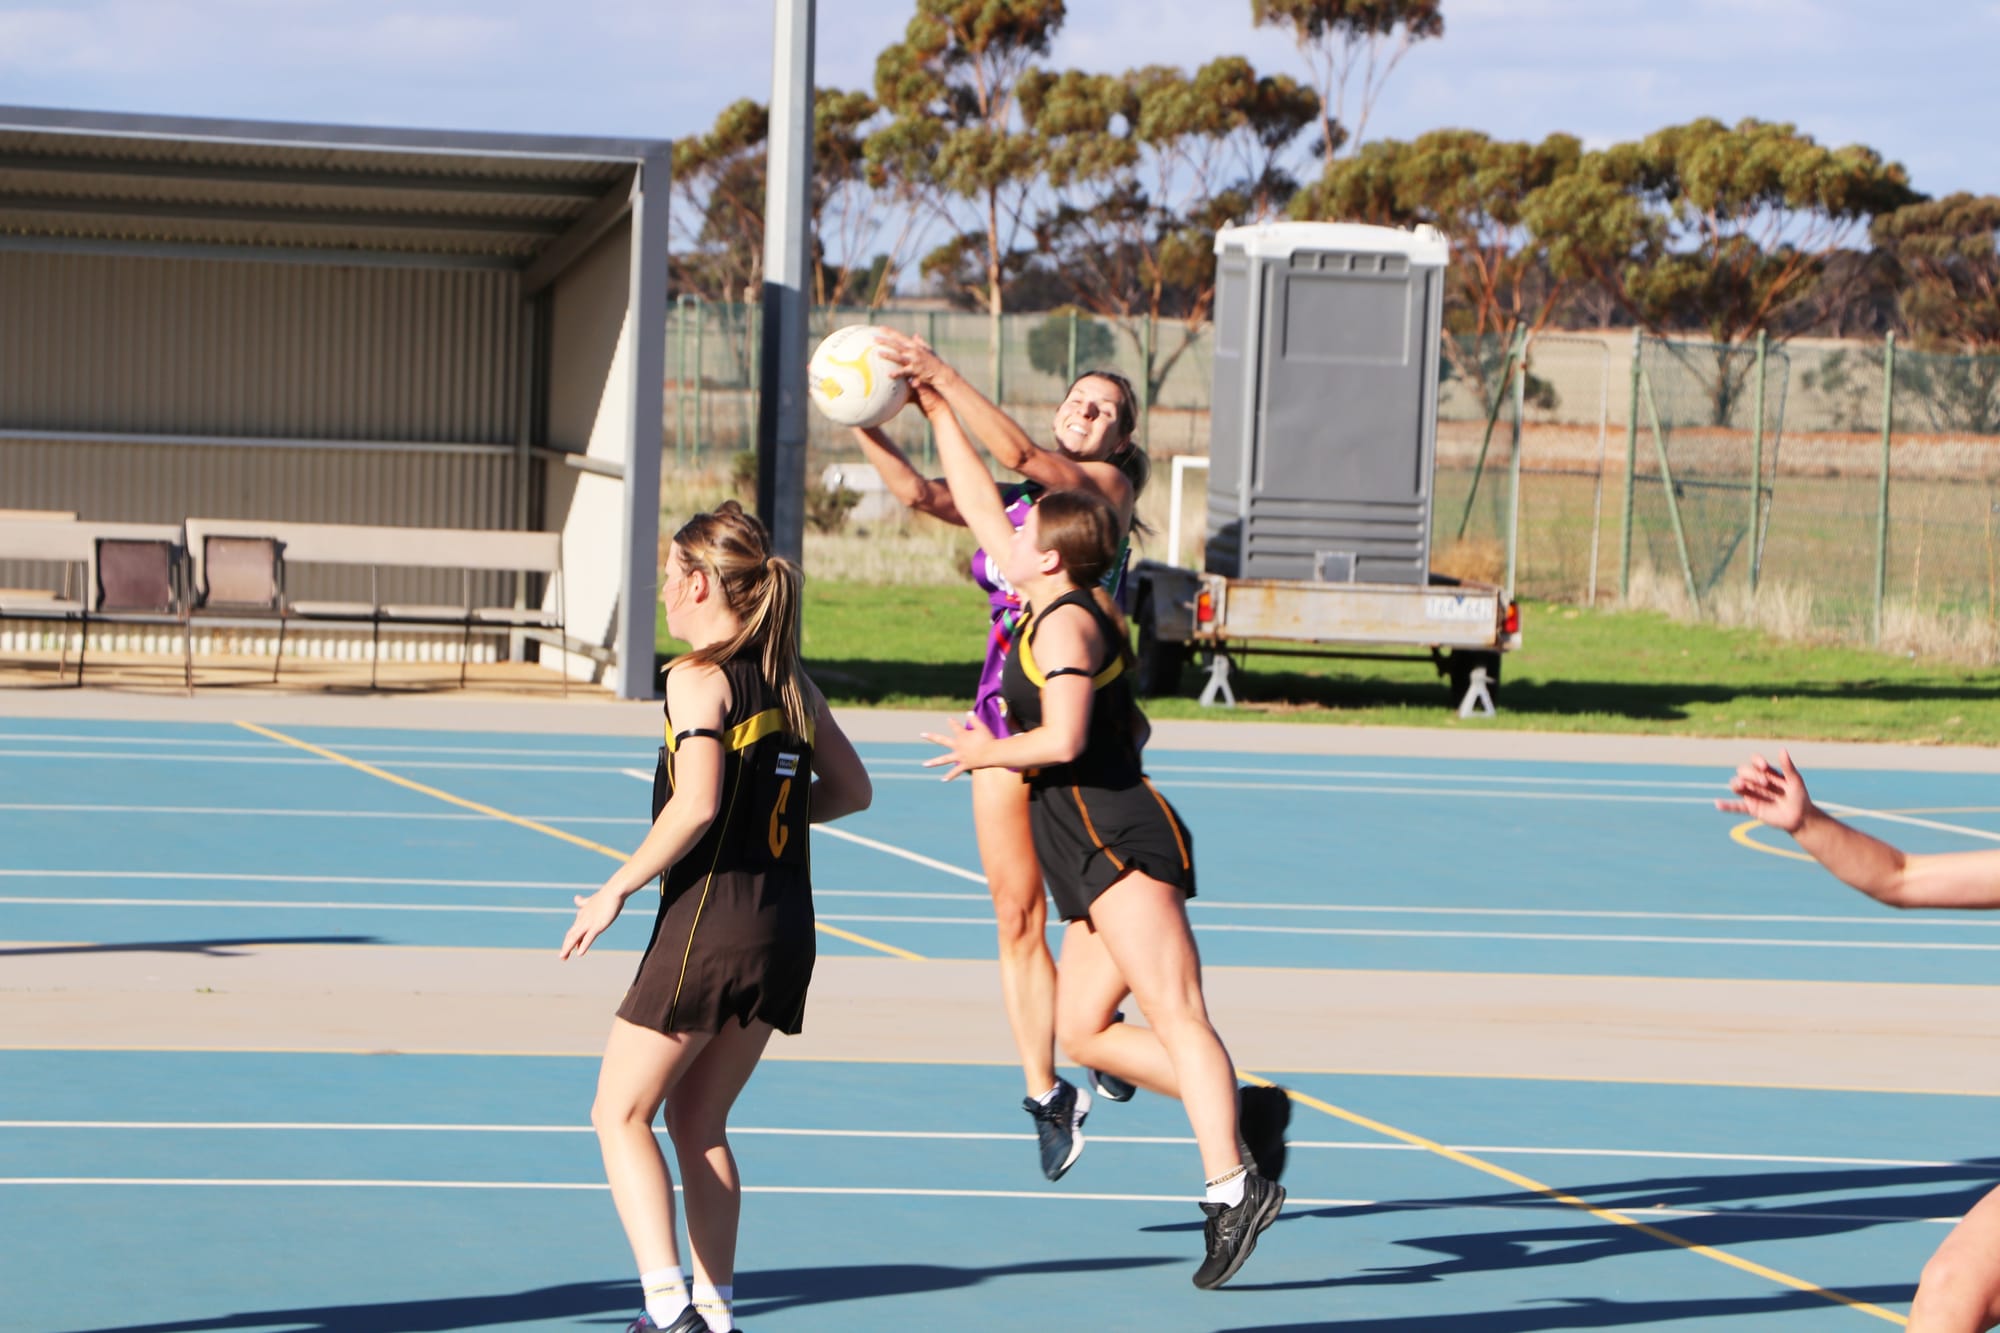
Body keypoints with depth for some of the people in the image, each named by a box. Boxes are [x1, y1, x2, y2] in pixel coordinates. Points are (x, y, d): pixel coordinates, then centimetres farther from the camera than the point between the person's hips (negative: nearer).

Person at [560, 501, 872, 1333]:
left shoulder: (698, 677, -11)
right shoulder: (789, 681, 10)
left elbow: (696, 804, -21)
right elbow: (851, 789, 16)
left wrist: (616, 890, -13)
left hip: (707, 919, -7)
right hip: (786, 924, 7)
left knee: (621, 1113, 2)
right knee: (698, 1119, 19)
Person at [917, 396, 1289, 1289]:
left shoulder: (1066, 620, -8)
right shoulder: (1059, 606, 19)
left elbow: (1062, 739, -19)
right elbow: (982, 509, 29)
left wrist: (987, 753, -2)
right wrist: (939, 413, 31)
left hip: (1115, 837, -10)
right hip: (1099, 853, 10)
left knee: (1174, 1011, -19)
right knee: (1084, 1030, 7)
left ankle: (1233, 1186, -30)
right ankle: (1244, 1114, 3)